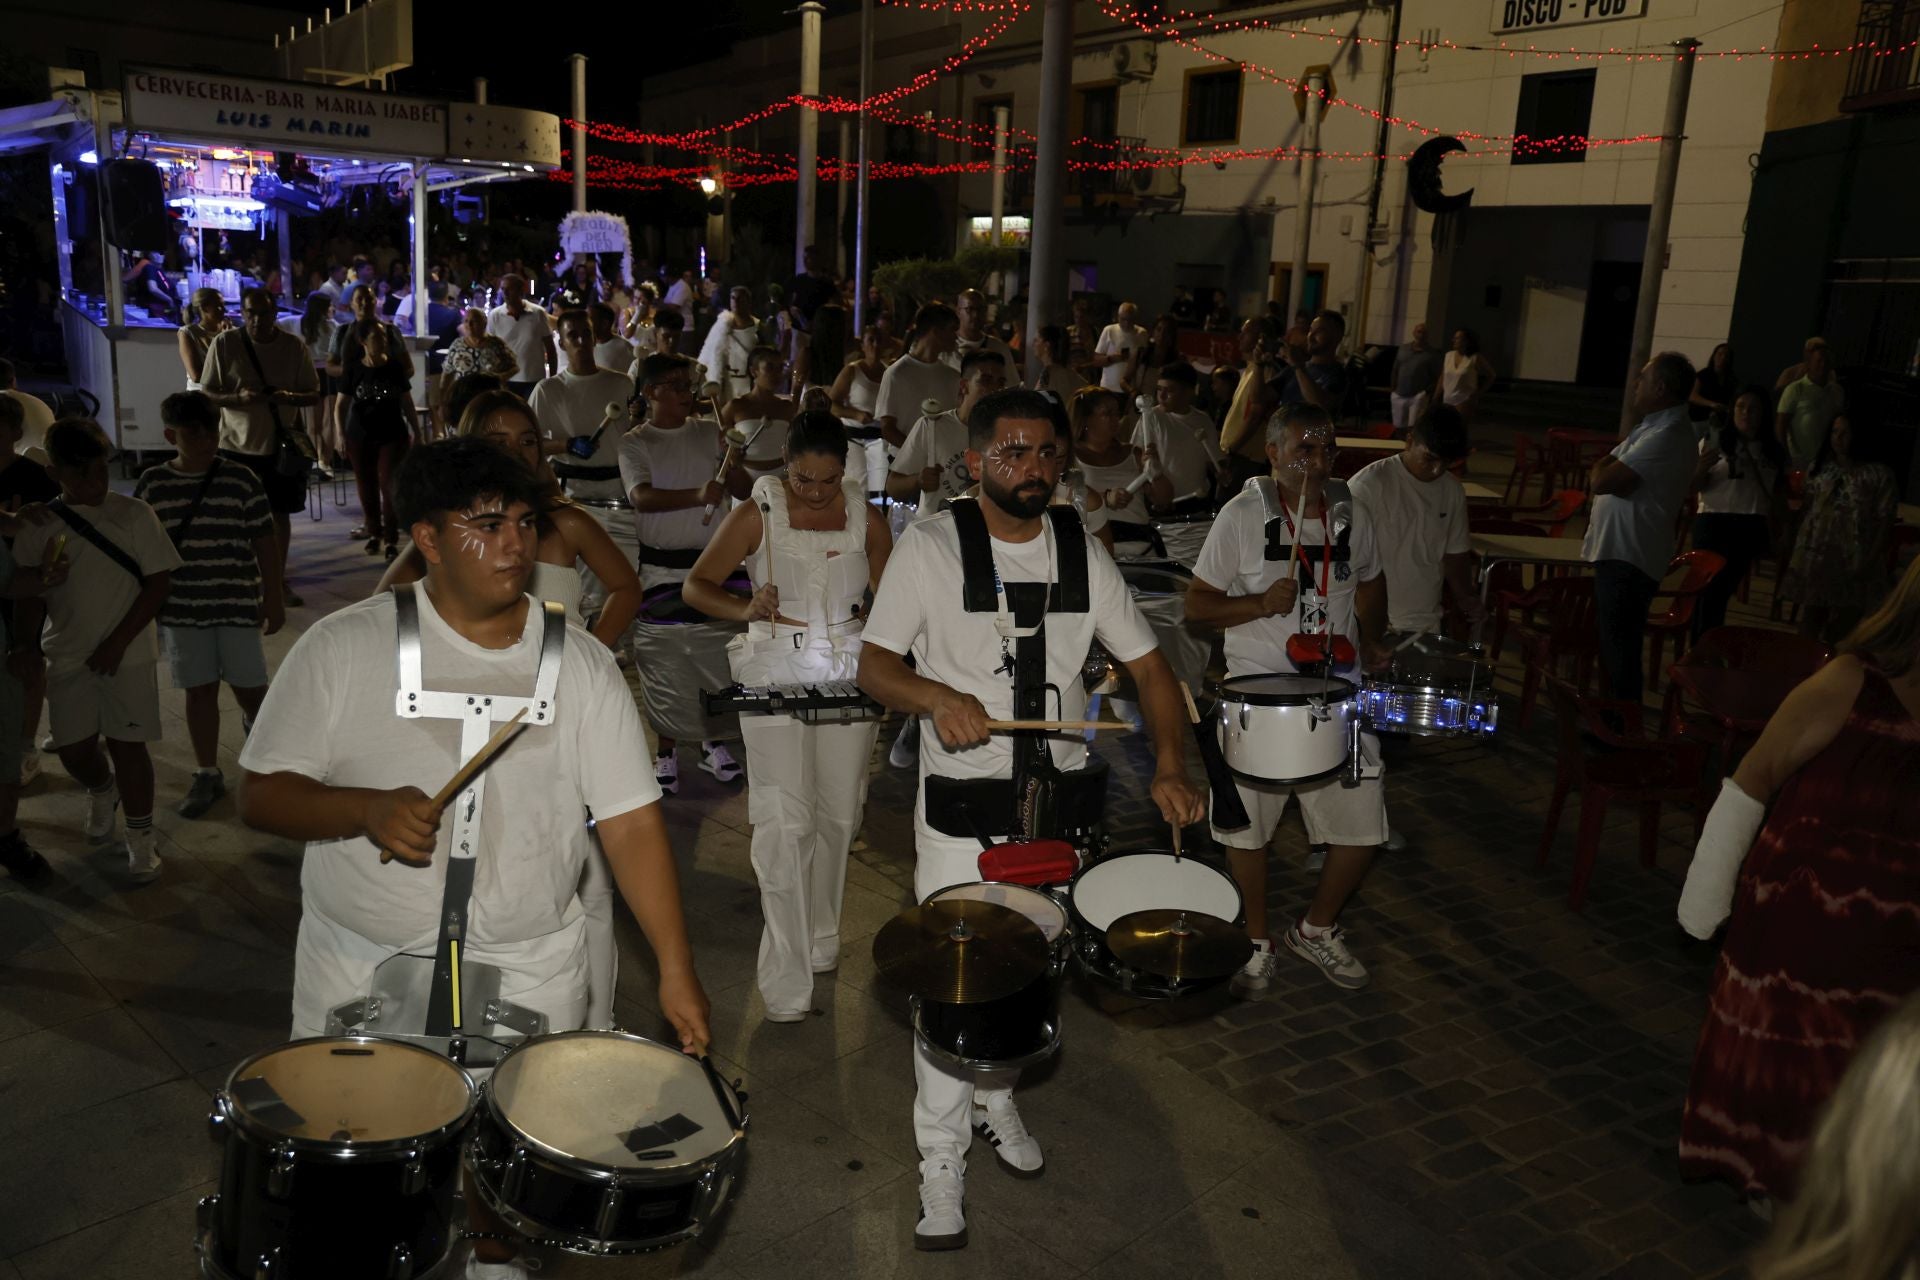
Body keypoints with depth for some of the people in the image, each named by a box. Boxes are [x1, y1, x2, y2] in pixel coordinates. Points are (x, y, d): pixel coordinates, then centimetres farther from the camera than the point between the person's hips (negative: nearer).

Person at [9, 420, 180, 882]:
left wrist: (118, 642, -12)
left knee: (127, 743, 0)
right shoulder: (38, 525, 0)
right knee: (74, 748, 8)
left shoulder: (134, 515, -6)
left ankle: (141, 839, 13)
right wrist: (25, 645, -11)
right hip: (66, 655, 3)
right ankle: (103, 790, 43)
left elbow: (157, 583, -7)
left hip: (126, 654, -3)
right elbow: (30, 594, 5)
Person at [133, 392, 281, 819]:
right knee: (199, 691, 9)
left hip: (238, 606, -1)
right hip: (180, 610, 1)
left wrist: (273, 600, 0)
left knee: (249, 687, 4)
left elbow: (264, 543, -1)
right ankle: (207, 775, 20)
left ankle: (257, 721, 39)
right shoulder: (152, 484, -1)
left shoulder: (241, 480, -5)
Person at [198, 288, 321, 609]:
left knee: (280, 513, 11)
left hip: (280, 444, 1)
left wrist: (289, 397, -19)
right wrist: (237, 398, -23)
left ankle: (279, 580, 25)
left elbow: (313, 394, 2)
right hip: (236, 445, -1)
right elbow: (207, 393, -3)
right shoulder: (224, 344, -6)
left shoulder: (295, 347, -3)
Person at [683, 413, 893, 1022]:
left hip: (849, 674, 3)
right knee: (784, 822, -9)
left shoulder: (865, 517, 5)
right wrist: (746, 609, -23)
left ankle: (823, 942, 33)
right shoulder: (757, 514, -3)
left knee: (839, 814, 10)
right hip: (775, 676, -3)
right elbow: (696, 585, -3)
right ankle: (786, 980, -1)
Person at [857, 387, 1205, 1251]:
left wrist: (1170, 766, -12)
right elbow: (874, 665, -10)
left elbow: (1146, 663, 3)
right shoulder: (930, 547, -10)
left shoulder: (1081, 551, 1)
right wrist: (936, 697, -31)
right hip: (962, 804, -4)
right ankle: (941, 1162, 19)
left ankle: (996, 1099, 45)